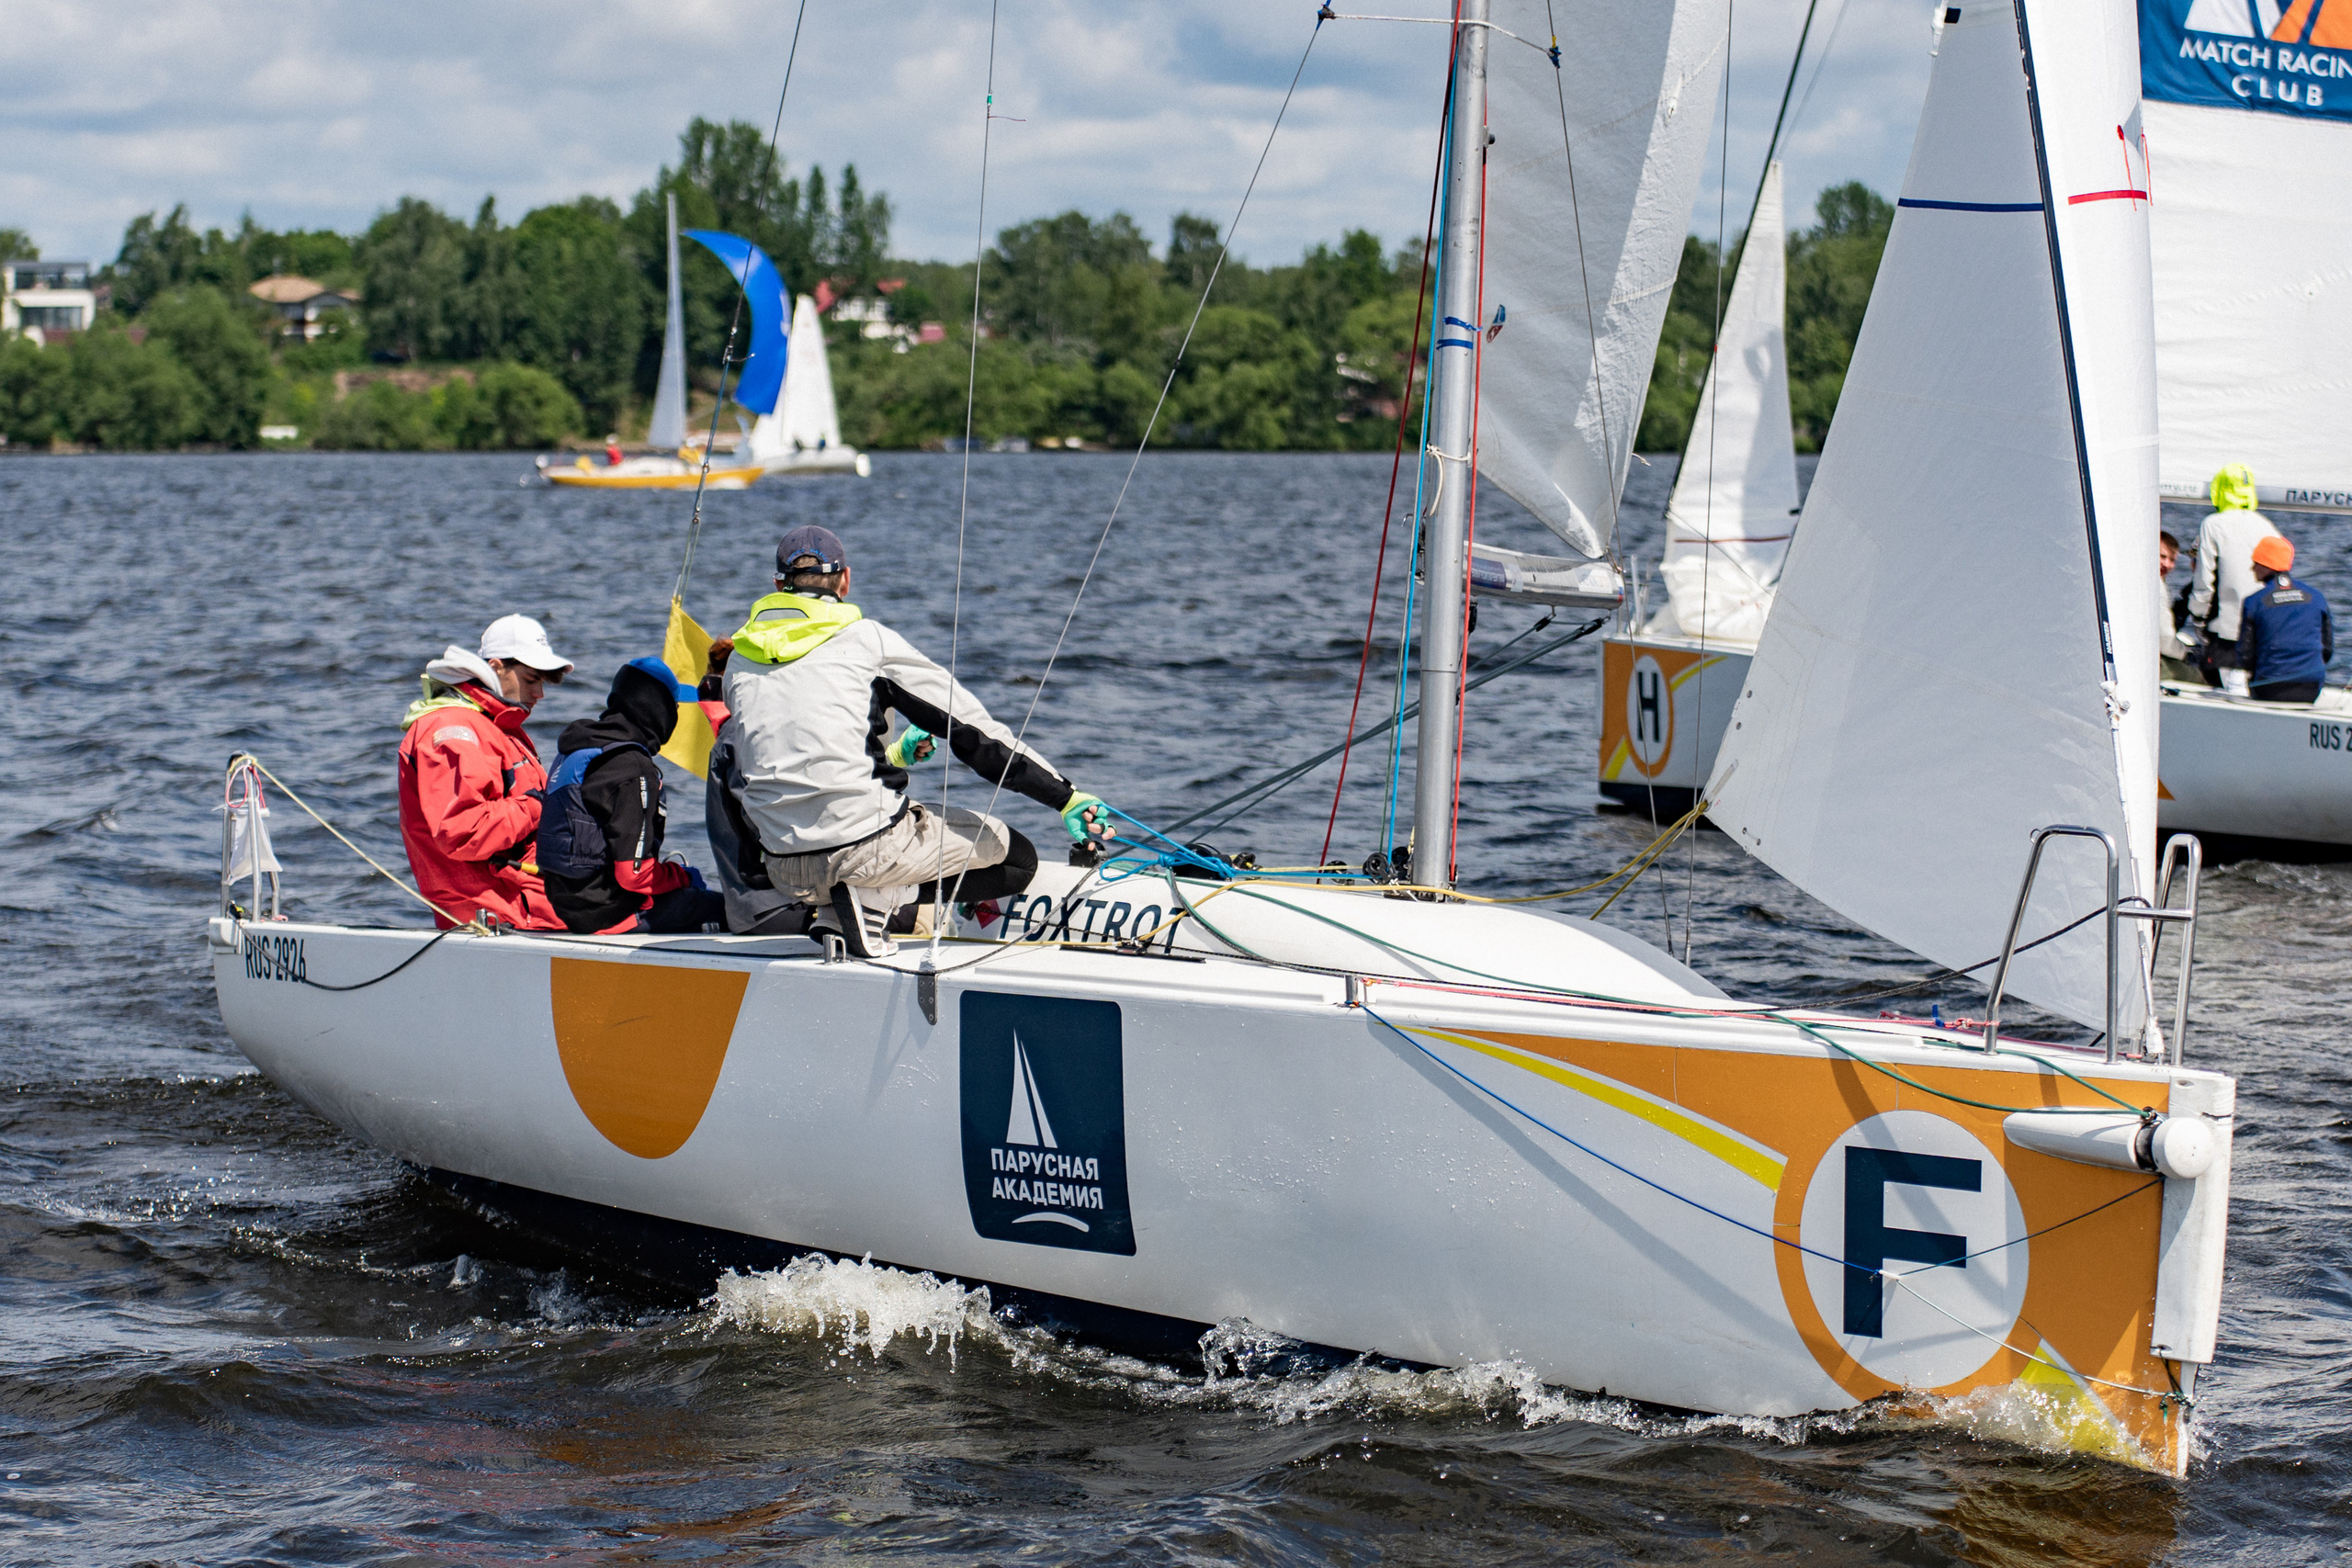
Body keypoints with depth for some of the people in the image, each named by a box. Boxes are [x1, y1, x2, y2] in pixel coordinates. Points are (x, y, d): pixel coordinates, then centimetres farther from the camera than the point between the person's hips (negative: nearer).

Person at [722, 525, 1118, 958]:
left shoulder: (739, 663, 12)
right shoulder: (866, 638, 0)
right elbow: (968, 725, -1)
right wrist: (1066, 796, 1)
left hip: (783, 869, 5)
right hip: (868, 847, -5)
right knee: (1017, 858, 13)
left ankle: (834, 910, 6)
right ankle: (878, 897, -8)